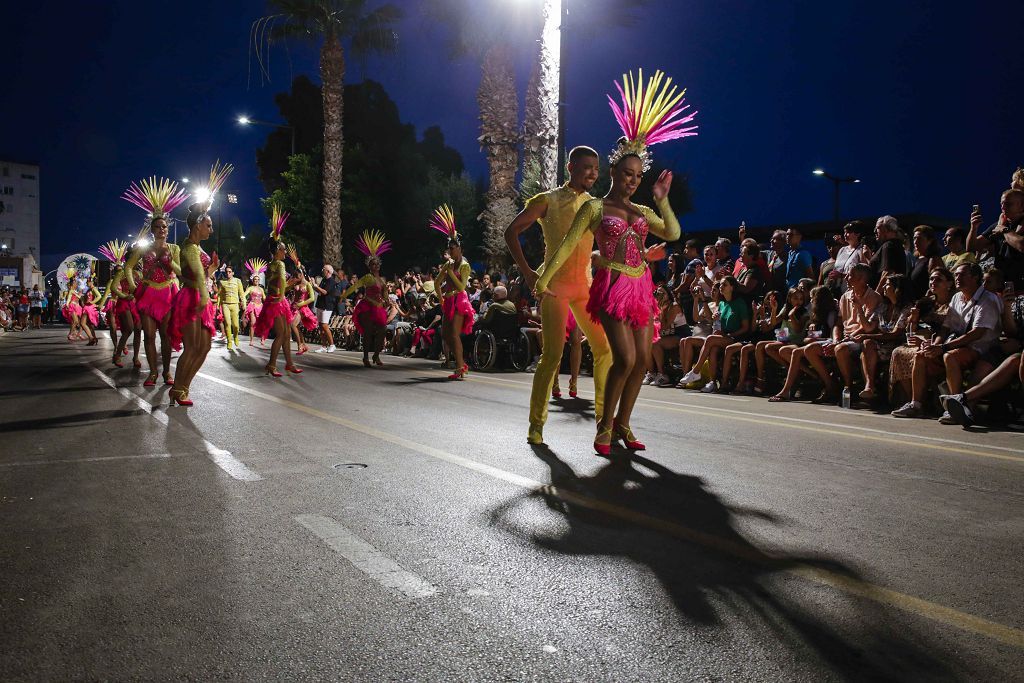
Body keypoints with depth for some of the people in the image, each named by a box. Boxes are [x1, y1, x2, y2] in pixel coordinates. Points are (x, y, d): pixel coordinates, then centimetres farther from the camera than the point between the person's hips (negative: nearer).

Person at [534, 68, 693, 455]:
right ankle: (605, 427, -1)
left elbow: (673, 234, 5)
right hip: (612, 285, -6)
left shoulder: (642, 212, 16)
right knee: (625, 358, -16)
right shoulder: (595, 208, 2)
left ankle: (622, 424, 16)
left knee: (642, 360, 2)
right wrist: (543, 281, -7)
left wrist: (662, 200, -2)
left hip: (640, 286, 6)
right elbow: (567, 246, -3)